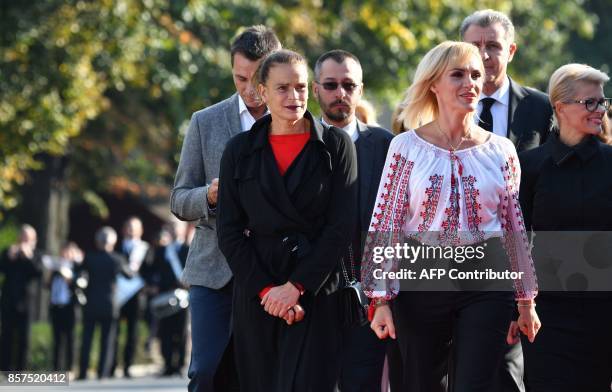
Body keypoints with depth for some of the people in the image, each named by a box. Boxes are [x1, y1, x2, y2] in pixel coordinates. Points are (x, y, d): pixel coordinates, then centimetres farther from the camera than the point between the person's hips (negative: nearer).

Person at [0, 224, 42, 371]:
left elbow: (39, 273, -10)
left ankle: (21, 369, 1)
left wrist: (29, 257, -18)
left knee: (23, 338, -2)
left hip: (25, 302, -1)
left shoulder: (35, 255, 6)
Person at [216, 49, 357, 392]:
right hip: (256, 295, 3)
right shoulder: (240, 151, 10)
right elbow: (229, 231, 5)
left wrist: (296, 286, -10)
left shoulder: (336, 145, 4)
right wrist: (265, 289, -8)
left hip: (314, 291, -2)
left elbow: (341, 226, -3)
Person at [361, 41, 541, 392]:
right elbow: (387, 224, -1)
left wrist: (527, 300, 13)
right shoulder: (407, 147, -1)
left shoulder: (501, 150, 5)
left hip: (486, 284, 1)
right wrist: (381, 299, -5)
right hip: (422, 282, -1)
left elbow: (514, 225, 11)